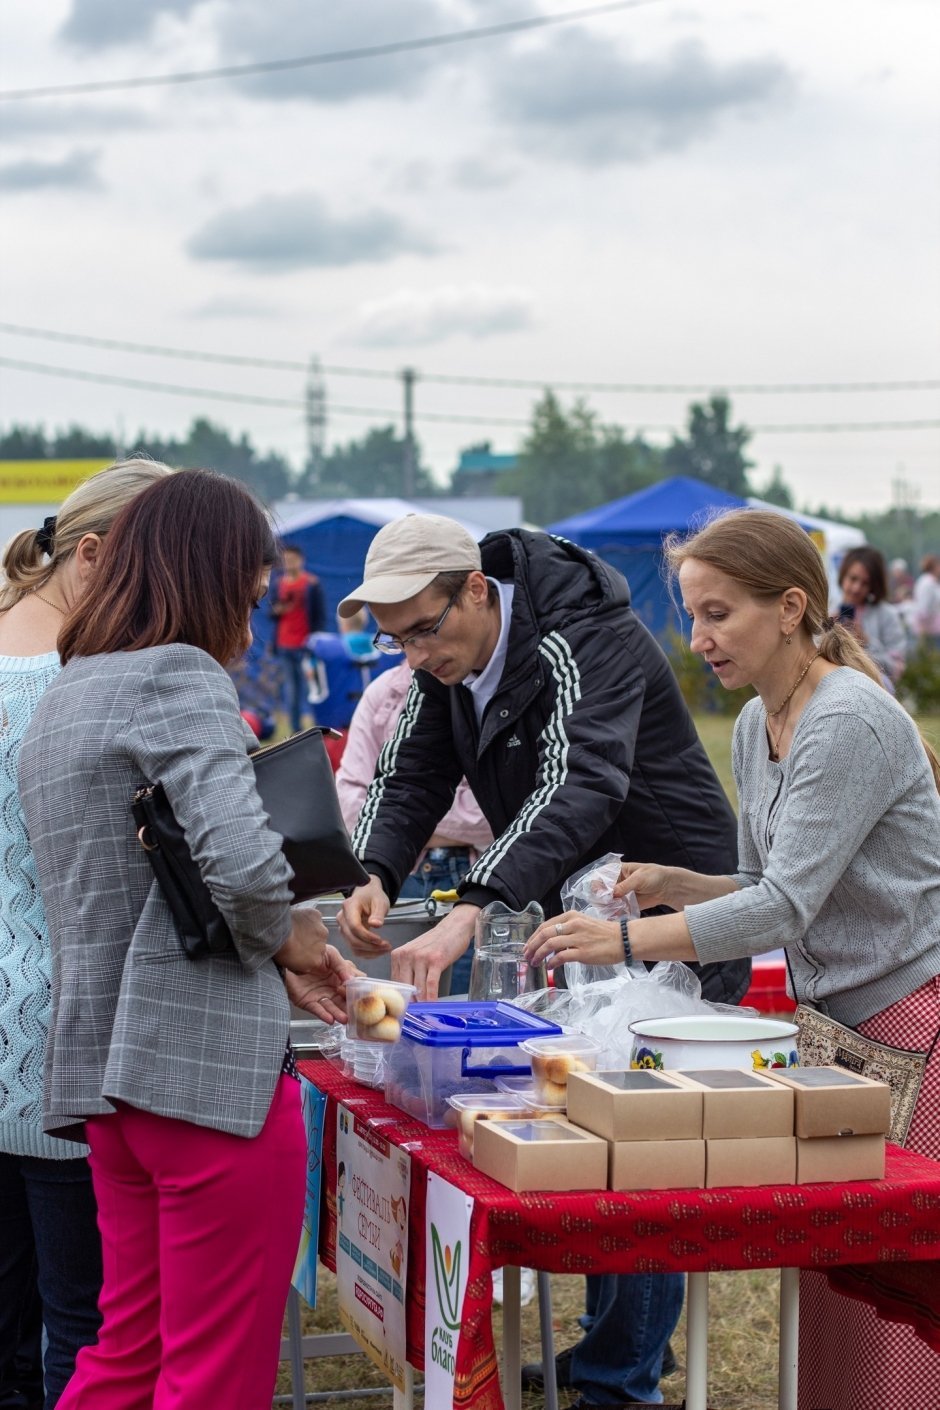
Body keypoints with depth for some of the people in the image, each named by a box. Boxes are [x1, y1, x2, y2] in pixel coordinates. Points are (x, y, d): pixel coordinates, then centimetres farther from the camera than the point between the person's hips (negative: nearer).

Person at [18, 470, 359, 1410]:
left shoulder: (62, 697, 17)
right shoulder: (177, 677, -11)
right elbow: (241, 861, -24)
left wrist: (276, 962, 13)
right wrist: (285, 933, -2)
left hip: (102, 1066, 9)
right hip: (207, 1061, -9)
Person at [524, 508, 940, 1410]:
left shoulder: (849, 723, -18)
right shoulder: (755, 728, 10)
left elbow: (786, 903, -25)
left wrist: (625, 940, -29)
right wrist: (671, 885, 0)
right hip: (833, 1020, 9)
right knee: (830, 1284, 7)